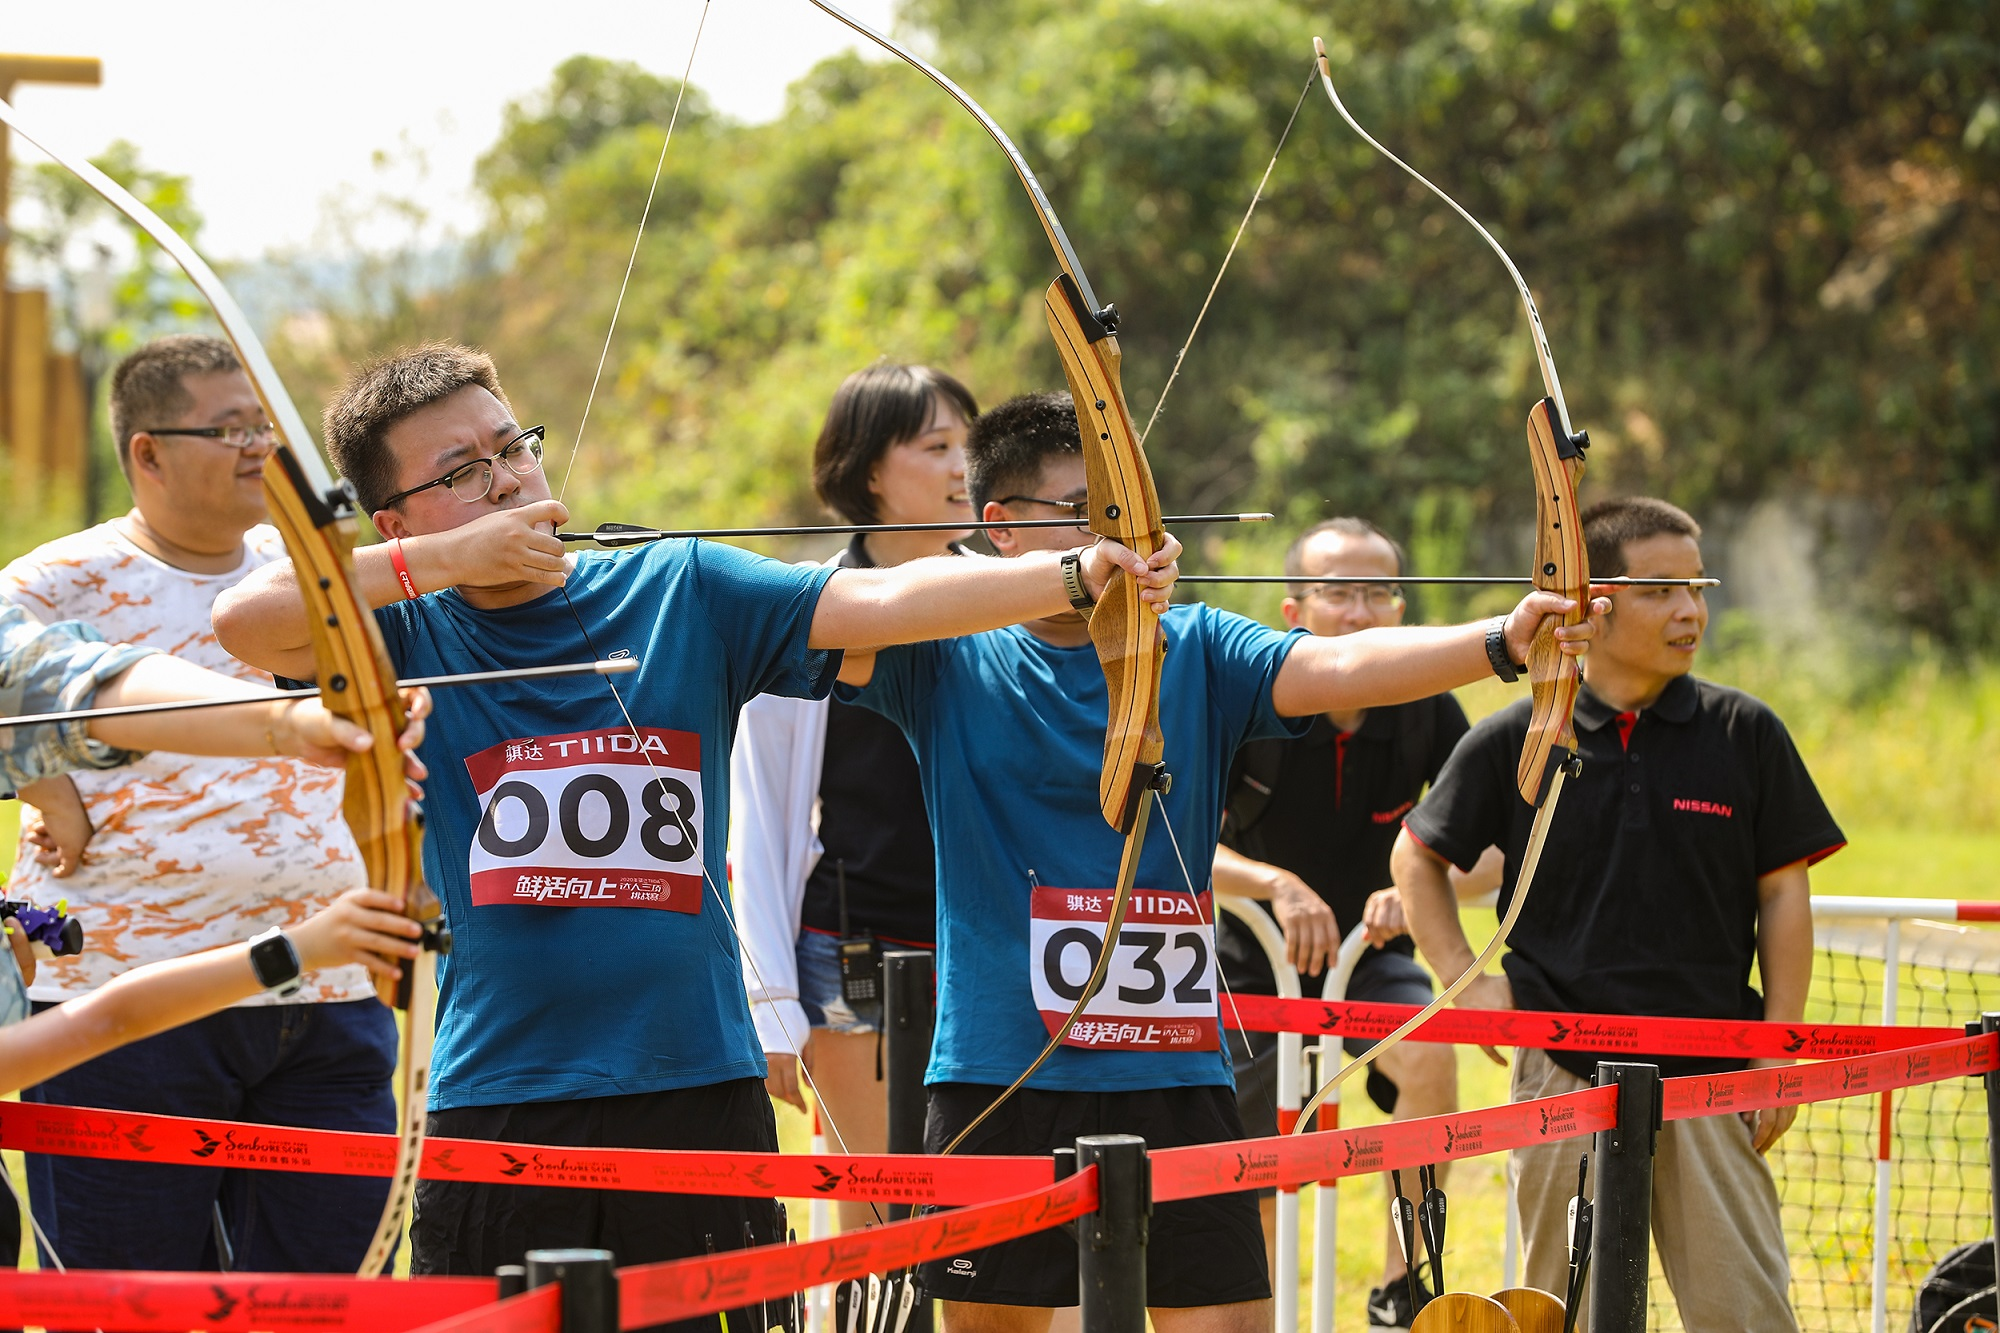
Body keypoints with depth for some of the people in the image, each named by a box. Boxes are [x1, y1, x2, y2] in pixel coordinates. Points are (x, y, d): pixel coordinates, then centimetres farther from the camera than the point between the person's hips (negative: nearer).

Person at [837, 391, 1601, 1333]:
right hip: (999, 1074, -1)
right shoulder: (952, 662, 2)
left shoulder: (1192, 651, 7)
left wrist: (1500, 641, -26)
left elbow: (1338, 667, -7)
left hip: (1173, 1078, 1)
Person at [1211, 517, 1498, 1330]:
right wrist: (1274, 883, -41)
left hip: (1372, 954, 1)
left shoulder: (1425, 709, -13)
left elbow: (1492, 850, -14)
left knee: (1429, 1058, -29)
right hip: (1257, 959, -1)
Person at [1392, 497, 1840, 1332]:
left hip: (1711, 1074, 0)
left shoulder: (1746, 733, 2)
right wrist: (1464, 978, 3)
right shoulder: (1512, 743, 2)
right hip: (1562, 1069, 0)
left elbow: (1783, 894, 5)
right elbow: (1416, 857, 15)